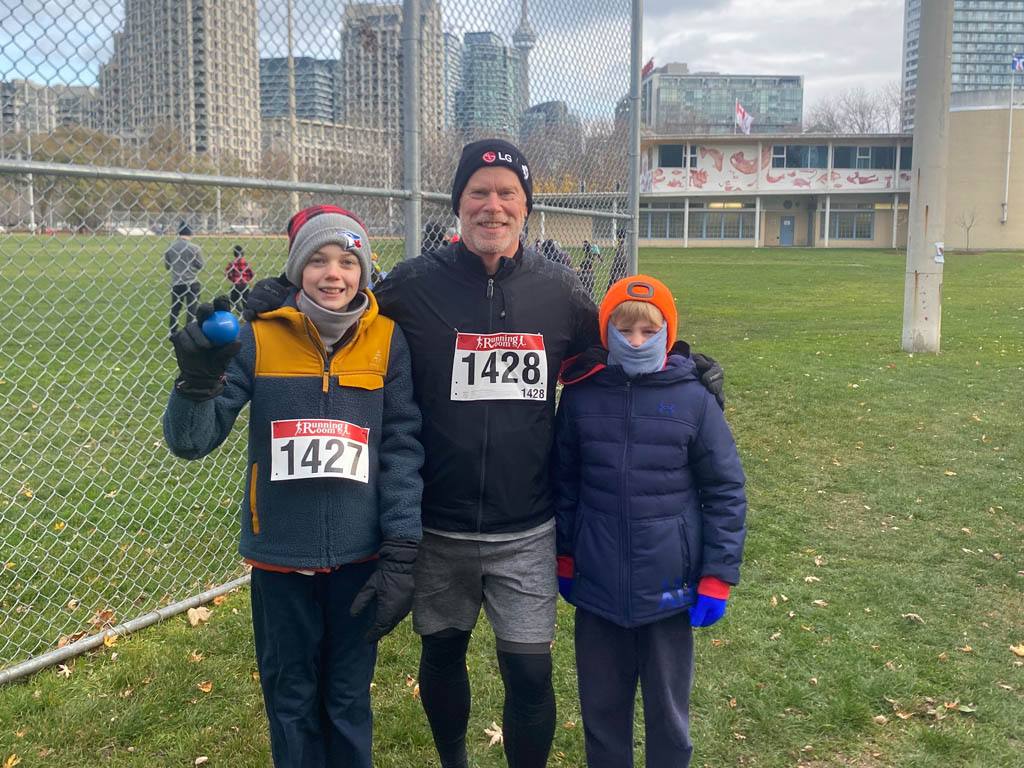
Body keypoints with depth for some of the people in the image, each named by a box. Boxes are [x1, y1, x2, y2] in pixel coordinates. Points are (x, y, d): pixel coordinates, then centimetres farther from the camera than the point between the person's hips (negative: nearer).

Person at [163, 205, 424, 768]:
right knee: (291, 702, 15)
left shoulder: (387, 340, -5)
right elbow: (191, 441, -6)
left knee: (349, 702, 15)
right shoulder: (259, 338, -6)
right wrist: (198, 380, -26)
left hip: (359, 559, 0)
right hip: (279, 559, 0)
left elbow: (402, 448, -3)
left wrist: (400, 555, -7)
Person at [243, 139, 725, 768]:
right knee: (442, 655, 19)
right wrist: (285, 302, -12)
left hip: (527, 533, 0)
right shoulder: (415, 285, -6)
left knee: (530, 673, 3)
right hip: (438, 529, 0)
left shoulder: (559, 290, -1)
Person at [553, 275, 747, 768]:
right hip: (597, 591, 2)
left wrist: (717, 578, -5)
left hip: (669, 592, -1)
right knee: (601, 707, 17)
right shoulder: (581, 396, -3)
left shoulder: (694, 400, -8)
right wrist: (564, 558, 11)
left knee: (667, 711, 15)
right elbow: (564, 482, 8)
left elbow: (725, 493, -3)